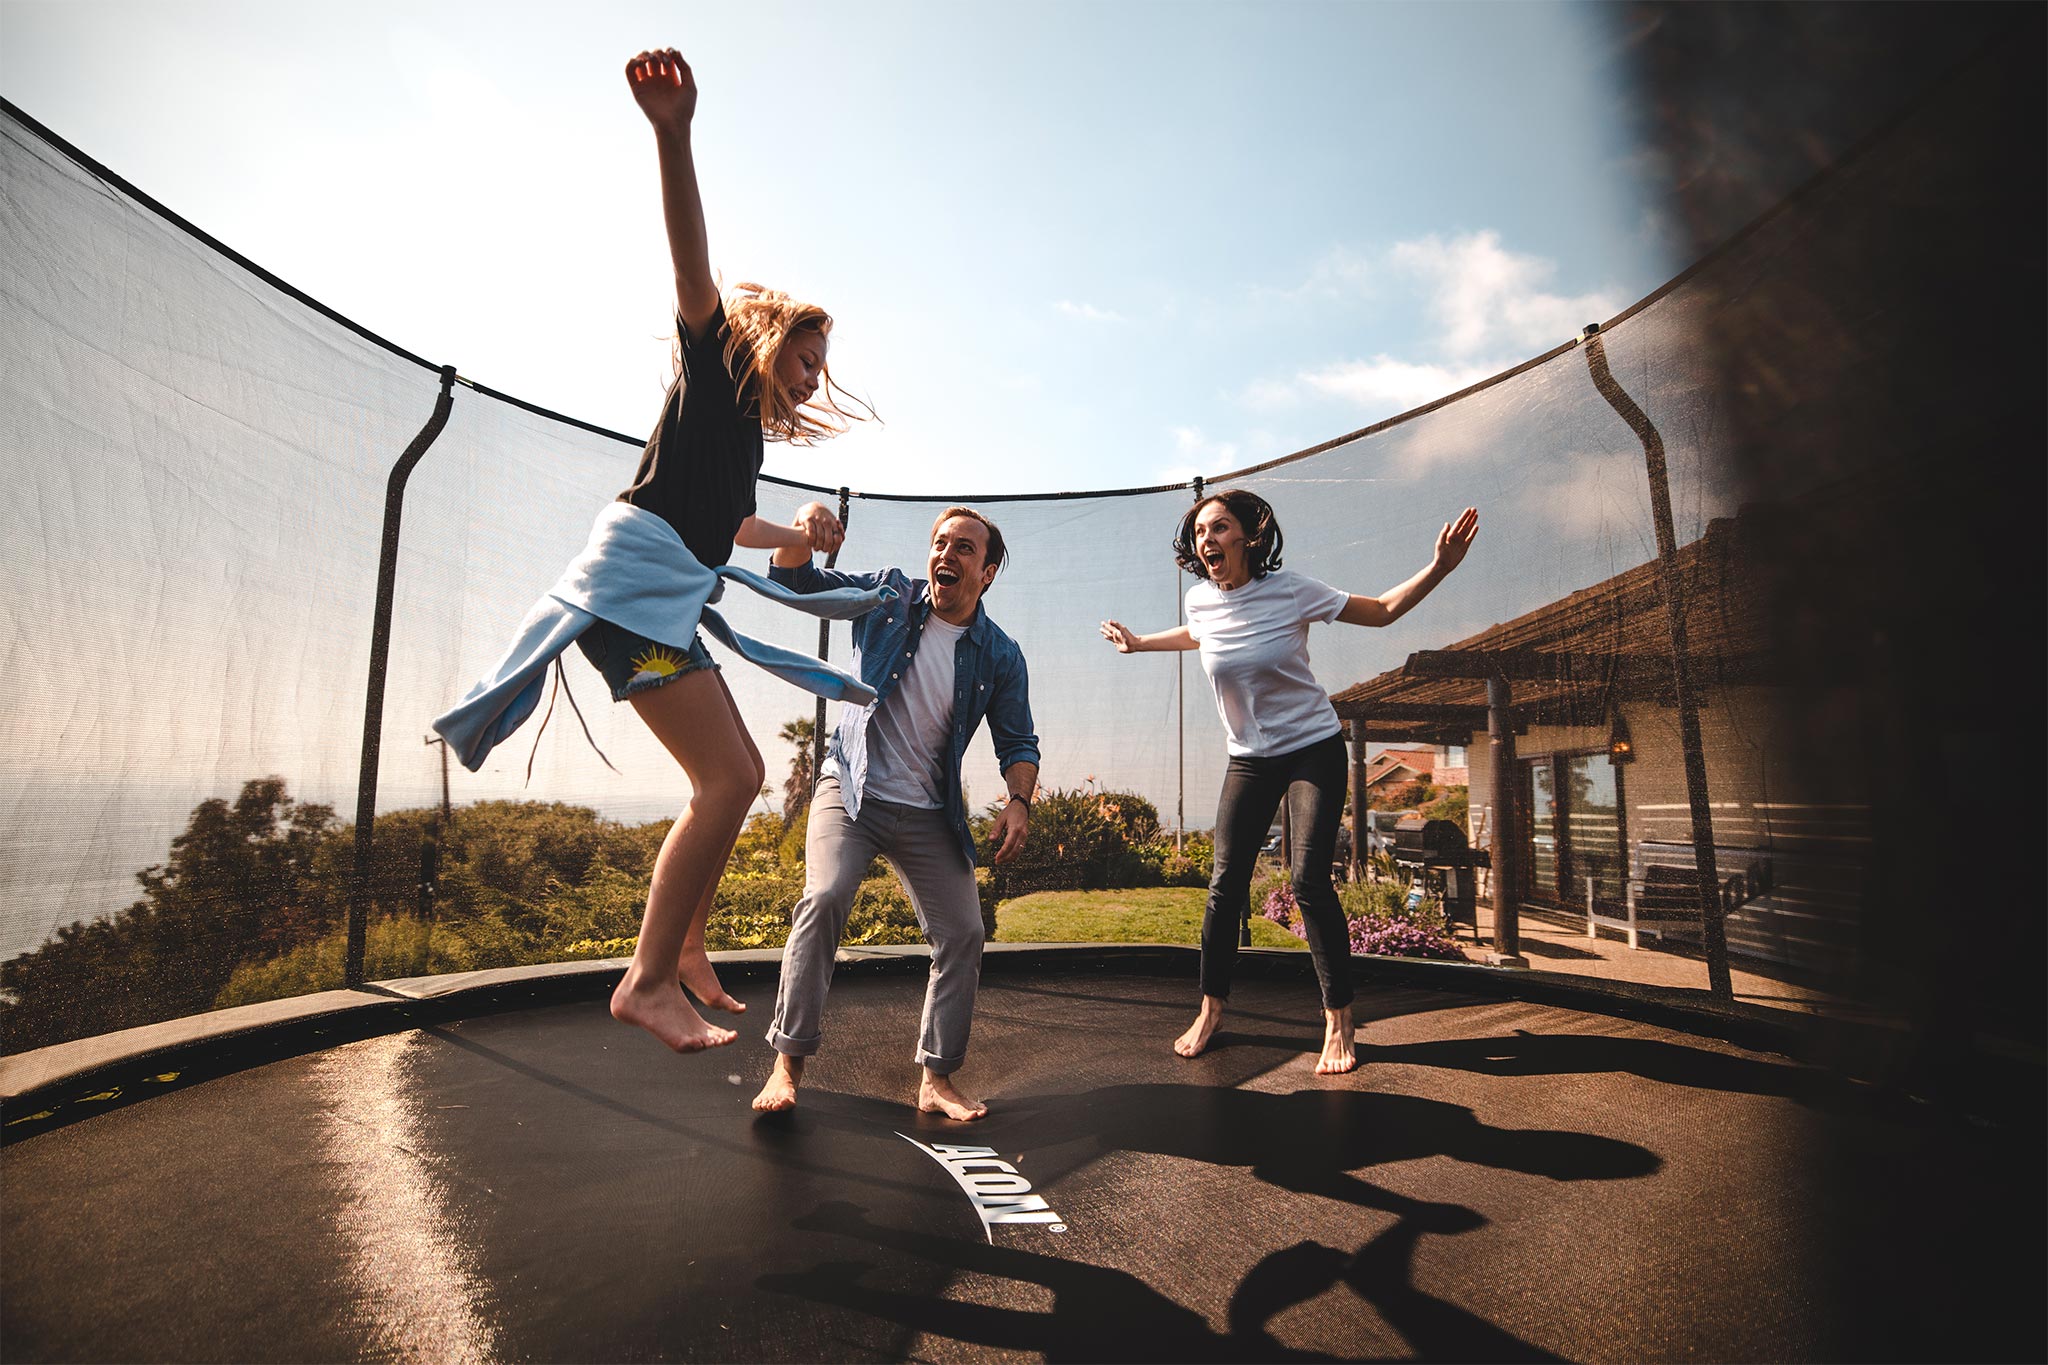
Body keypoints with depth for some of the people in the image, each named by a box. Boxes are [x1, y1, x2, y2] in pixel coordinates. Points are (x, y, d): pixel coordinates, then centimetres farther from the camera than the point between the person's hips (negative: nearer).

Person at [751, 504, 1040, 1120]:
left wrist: (1018, 802, -16)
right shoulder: (888, 594, 0)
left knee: (962, 933, -3)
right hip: (851, 790, -2)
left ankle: (936, 1080, 14)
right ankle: (788, 1062, -9)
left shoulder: (1001, 656, 0)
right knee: (824, 897, -25)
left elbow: (1018, 742, 4)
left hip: (930, 814, 2)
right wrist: (803, 532, -19)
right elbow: (793, 581, 3)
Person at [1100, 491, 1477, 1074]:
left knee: (1309, 879, -13)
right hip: (1249, 758, 3)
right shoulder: (1200, 599, -4)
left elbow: (1382, 611, -4)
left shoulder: (1289, 589, -14)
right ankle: (1210, 1010, 18)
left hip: (1313, 748, -3)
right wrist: (1138, 642, 24)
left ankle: (1338, 1024, 4)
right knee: (1225, 884, 1)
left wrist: (1439, 566, -17)